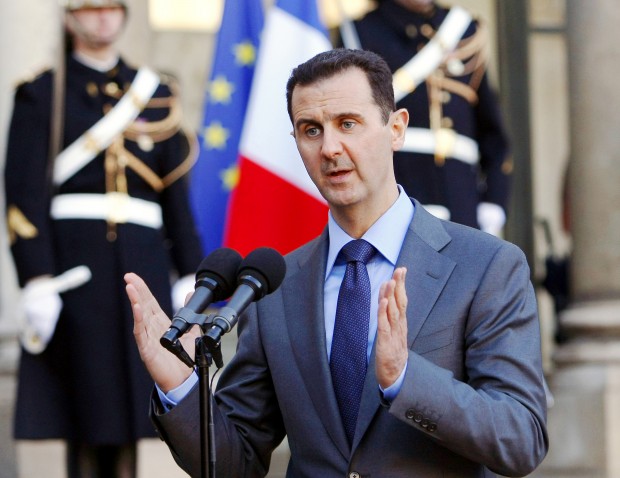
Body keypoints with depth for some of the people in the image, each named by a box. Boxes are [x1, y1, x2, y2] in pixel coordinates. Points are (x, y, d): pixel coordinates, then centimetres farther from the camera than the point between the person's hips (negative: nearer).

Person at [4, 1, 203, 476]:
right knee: (86, 409, -4)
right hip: (74, 270, -3)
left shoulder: (155, 93, 14)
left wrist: (190, 277, 7)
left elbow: (176, 194, 13)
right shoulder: (41, 95, 3)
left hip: (143, 265, 3)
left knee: (128, 400, 3)